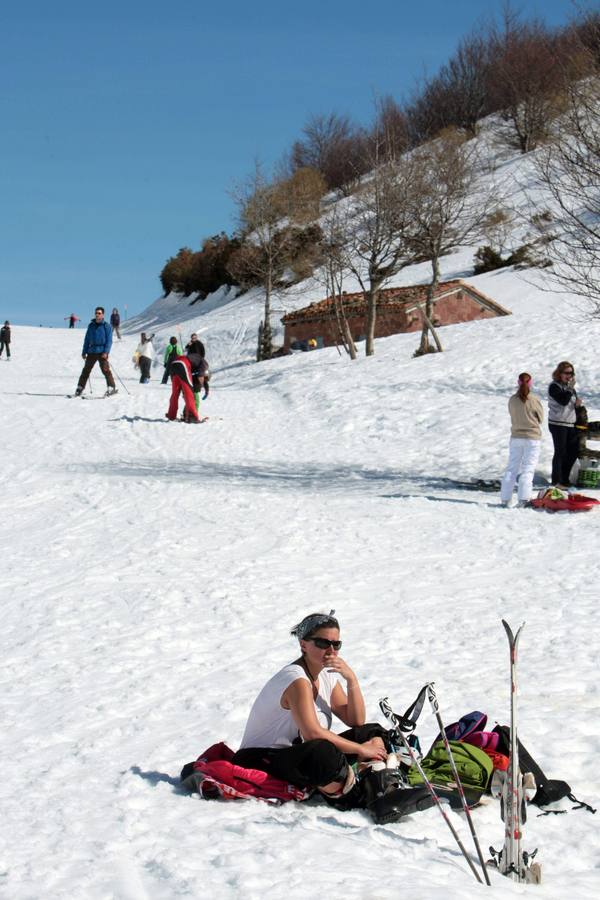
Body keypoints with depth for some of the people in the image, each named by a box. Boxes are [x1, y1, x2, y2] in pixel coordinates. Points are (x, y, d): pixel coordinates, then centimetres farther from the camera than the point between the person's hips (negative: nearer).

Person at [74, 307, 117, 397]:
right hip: (92, 351, 4)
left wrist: (106, 352, -16)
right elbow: (87, 339, 18)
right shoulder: (91, 326, 12)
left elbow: (109, 340, -5)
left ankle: (112, 387, -6)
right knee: (86, 370, 6)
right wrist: (84, 352, 14)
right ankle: (80, 388, 12)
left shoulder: (107, 326, -1)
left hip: (102, 352, -4)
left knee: (105, 370, -10)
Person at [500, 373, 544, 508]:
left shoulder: (512, 400, -4)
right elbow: (541, 419, -1)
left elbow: (512, 416, 6)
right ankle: (523, 499, -9)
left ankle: (505, 499, 11)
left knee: (511, 468, 11)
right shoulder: (535, 400, -11)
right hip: (532, 438, -3)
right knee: (528, 469, 0)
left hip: (516, 437, 3)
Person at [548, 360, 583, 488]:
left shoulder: (570, 386, 14)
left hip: (571, 424, 8)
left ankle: (565, 478, 22)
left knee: (573, 451, 9)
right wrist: (570, 388, -23)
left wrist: (578, 402, 0)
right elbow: (563, 401, -22)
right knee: (560, 452, -6)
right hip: (558, 424, -8)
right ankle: (556, 481, 1)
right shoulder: (554, 386, -9)